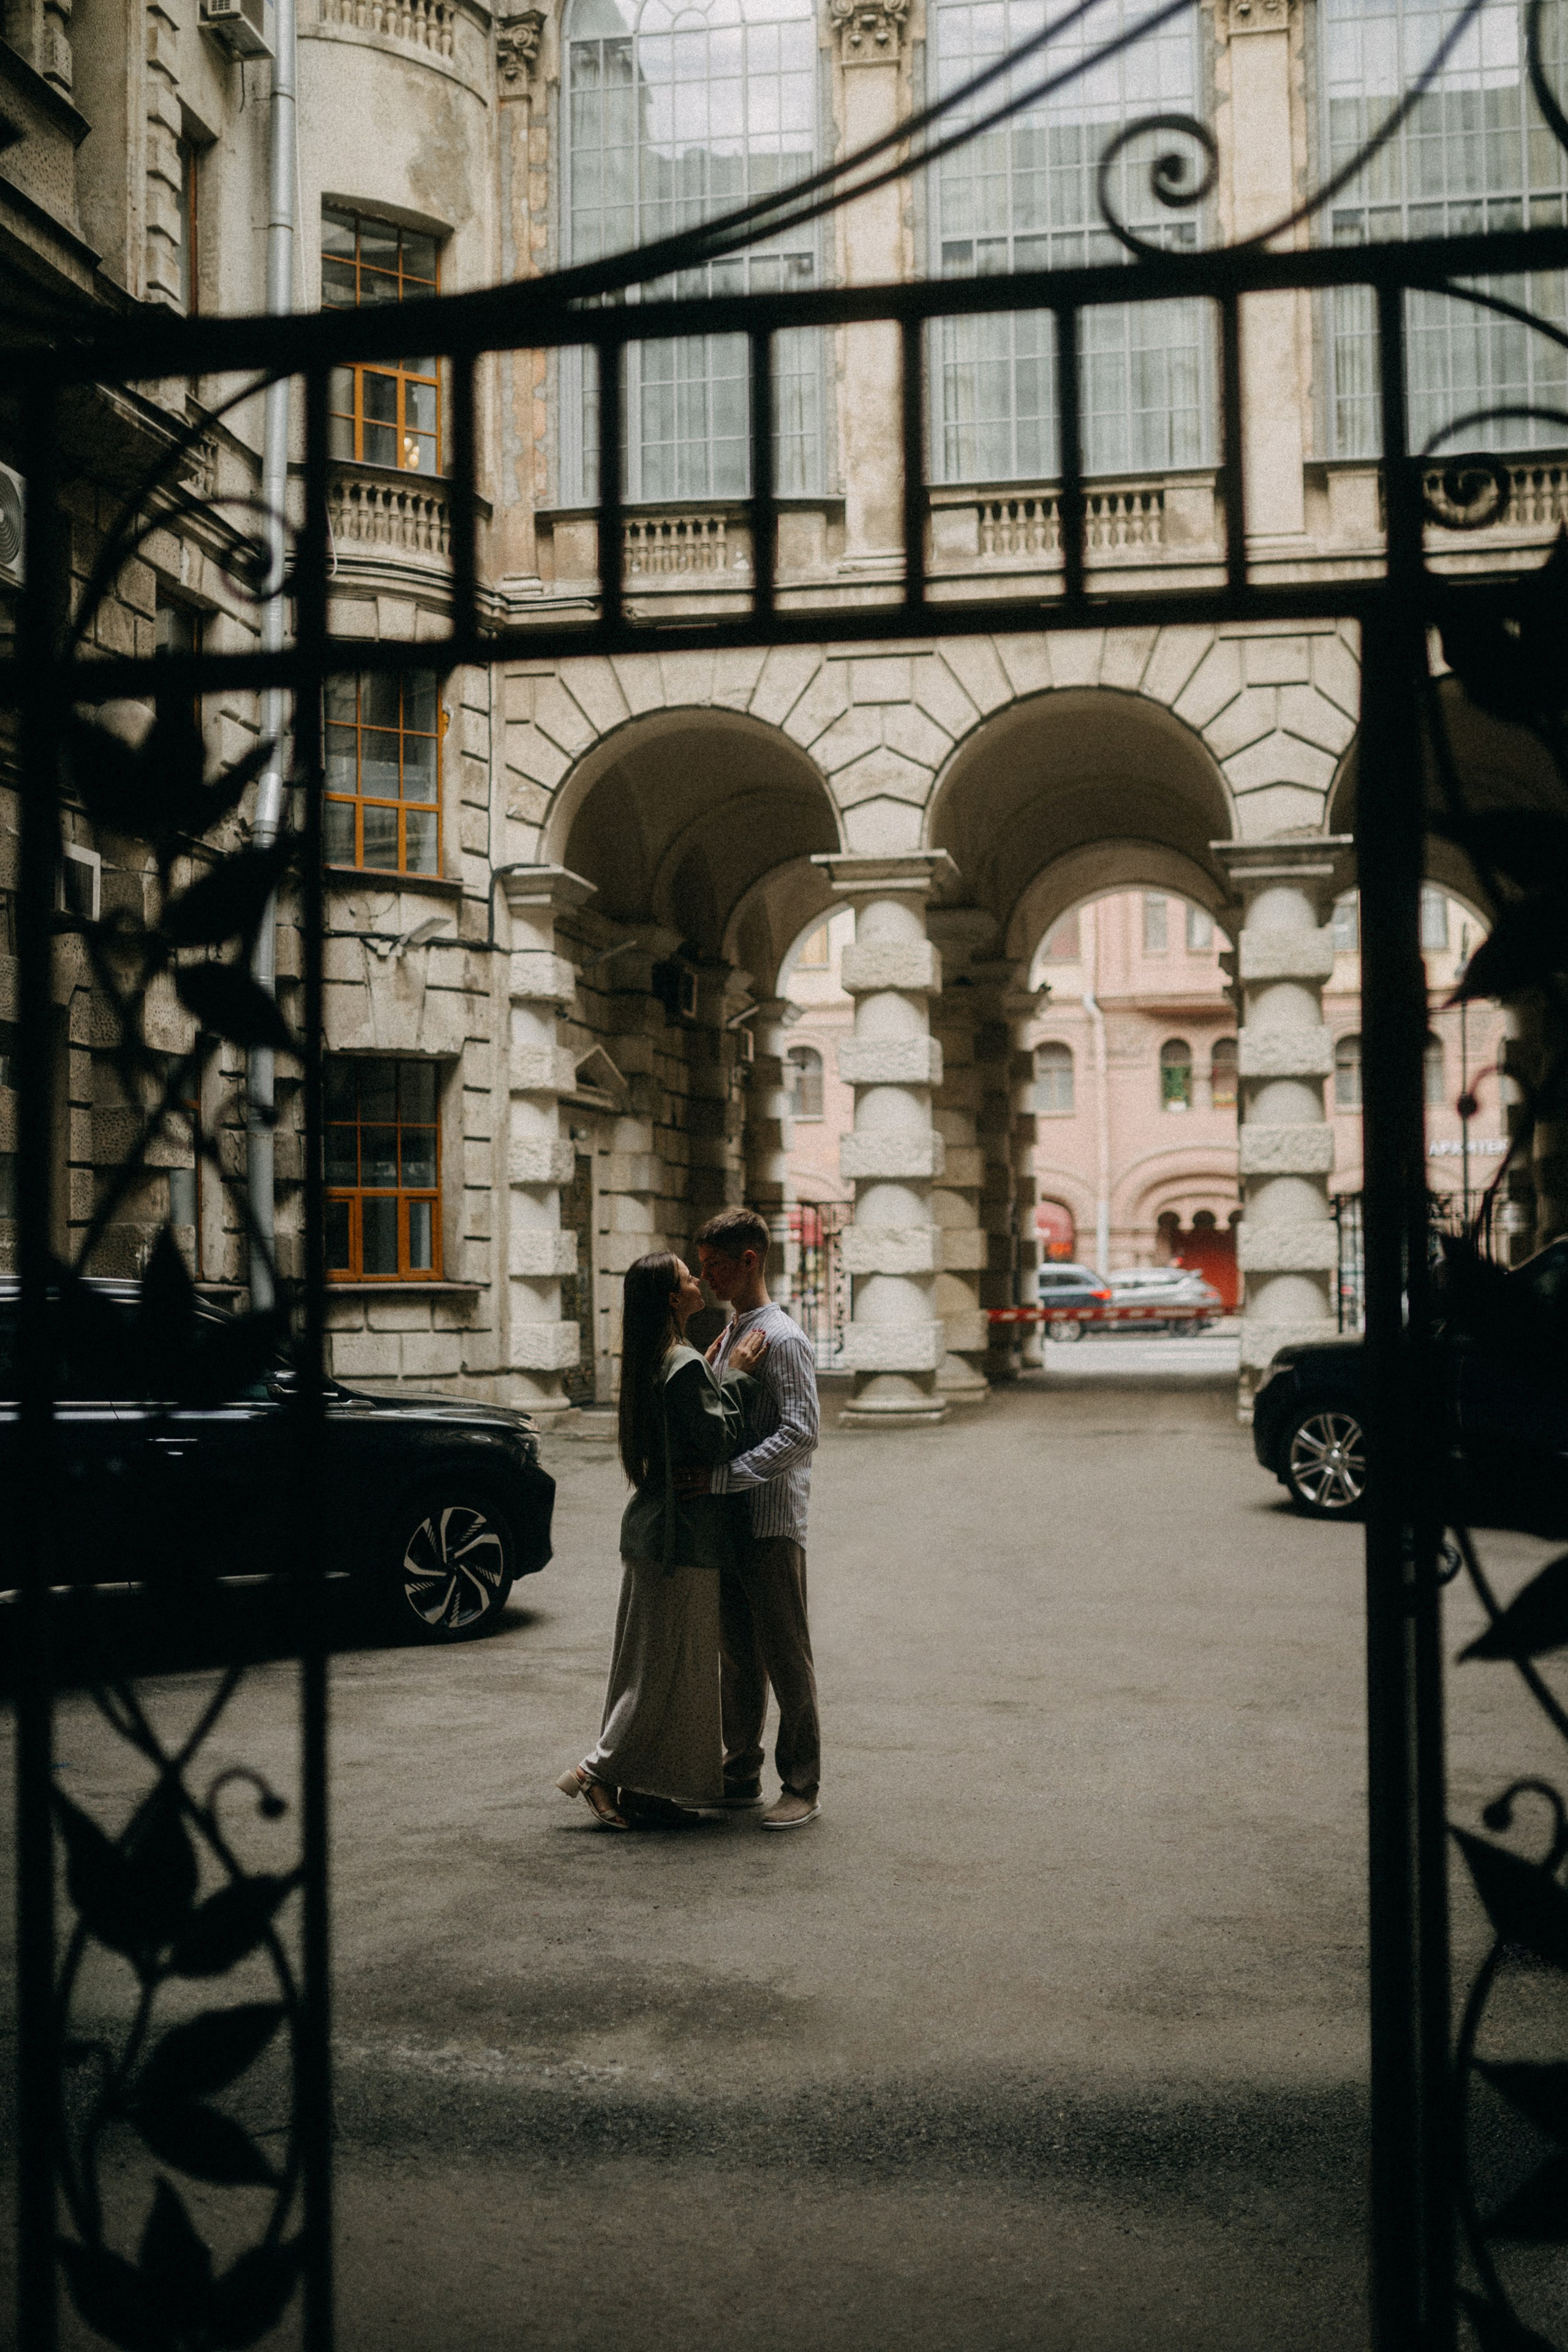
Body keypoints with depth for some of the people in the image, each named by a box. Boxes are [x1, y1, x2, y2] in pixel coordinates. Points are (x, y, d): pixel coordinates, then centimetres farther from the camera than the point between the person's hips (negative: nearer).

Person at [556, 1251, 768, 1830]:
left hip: (650, 1527, 10)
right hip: (683, 1533, -10)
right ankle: (599, 1771, 2)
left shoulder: (651, 1364, 11)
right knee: (673, 1667, 0)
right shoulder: (686, 1368, -19)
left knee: (649, 1661, 14)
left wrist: (724, 1371, 11)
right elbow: (719, 1445, -19)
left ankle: (640, 1787, 20)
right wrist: (735, 1377, -13)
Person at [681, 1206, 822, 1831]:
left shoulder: (781, 1339, -13)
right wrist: (702, 1477, 10)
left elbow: (801, 1432, -23)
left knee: (785, 1657, -1)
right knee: (737, 1656, 14)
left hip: (772, 1523, -9)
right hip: (728, 1521, 9)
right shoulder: (727, 1337, 15)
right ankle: (742, 1775, 24)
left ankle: (802, 1786, 8)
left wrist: (721, 1477, -25)